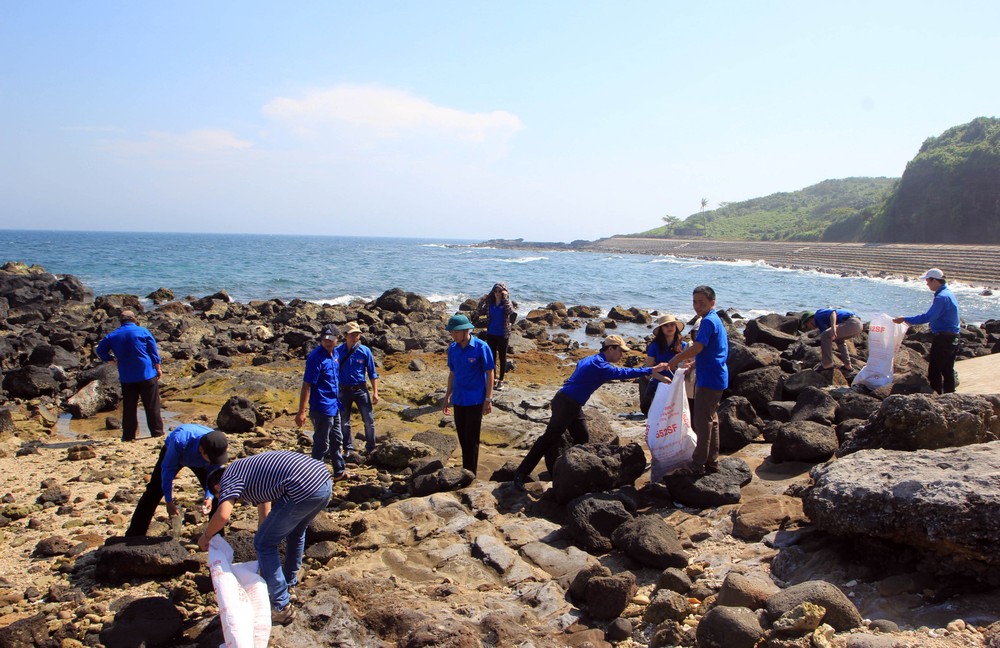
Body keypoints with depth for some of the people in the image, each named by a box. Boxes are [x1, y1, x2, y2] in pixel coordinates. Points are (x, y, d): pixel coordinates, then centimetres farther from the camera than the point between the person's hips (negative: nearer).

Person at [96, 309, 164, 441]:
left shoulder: (112, 335, 5)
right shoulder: (143, 331, -1)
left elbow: (100, 350, 8)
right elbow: (154, 351, -1)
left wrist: (112, 359, 15)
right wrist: (158, 368, 6)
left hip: (126, 377, 2)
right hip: (147, 374, -2)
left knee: (129, 407, 8)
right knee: (152, 405, 4)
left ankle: (128, 435, 8)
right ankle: (157, 431, 6)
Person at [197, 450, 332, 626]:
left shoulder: (228, 477, 8)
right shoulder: (248, 467, 33)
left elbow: (223, 515, -10)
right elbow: (265, 512, 39)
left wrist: (206, 536, 12)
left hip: (304, 490, -9)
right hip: (326, 481, 9)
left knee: (264, 544, 9)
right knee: (295, 532, 35)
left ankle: (282, 608, 14)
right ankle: (289, 583, 50)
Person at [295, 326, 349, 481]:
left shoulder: (334, 355, 6)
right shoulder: (316, 357, -19)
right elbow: (306, 385, -22)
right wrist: (301, 412, -25)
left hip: (334, 406, 9)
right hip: (322, 408, -9)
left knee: (336, 441, 21)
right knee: (321, 445, 1)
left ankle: (339, 472, 35)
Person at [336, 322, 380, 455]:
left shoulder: (365, 351, -5)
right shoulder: (338, 352, -6)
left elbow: (372, 373, 1)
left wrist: (375, 392, -2)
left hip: (361, 390, 0)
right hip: (344, 391, 0)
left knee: (369, 420, 1)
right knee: (344, 422, 10)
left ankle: (370, 448, 17)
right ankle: (348, 449, 25)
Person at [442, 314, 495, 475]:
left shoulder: (481, 347, -13)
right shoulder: (452, 349, 3)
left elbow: (489, 374, -9)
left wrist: (488, 399, -12)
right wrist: (447, 398, 13)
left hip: (475, 400, -5)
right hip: (458, 399, 5)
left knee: (471, 439, 0)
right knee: (462, 438, 15)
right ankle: (465, 472, 29)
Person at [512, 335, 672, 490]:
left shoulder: (592, 360, 11)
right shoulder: (599, 365, -19)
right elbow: (621, 373, -28)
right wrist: (651, 370, -26)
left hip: (573, 406, 10)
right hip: (564, 404, -10)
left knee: (582, 439, 9)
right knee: (549, 439, -6)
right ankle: (521, 474, -1)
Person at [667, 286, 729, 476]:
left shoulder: (708, 321, -17)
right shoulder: (715, 320, 16)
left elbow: (697, 348, -25)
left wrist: (676, 359, -14)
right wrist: (692, 364, 22)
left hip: (709, 380, -11)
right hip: (715, 378, 11)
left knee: (702, 421, -5)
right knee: (711, 419, 15)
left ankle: (698, 464, 1)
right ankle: (712, 461, 22)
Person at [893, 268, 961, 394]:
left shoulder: (942, 297, -20)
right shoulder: (949, 293, 13)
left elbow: (927, 317, -26)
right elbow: (933, 316, 21)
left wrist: (904, 320, -21)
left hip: (942, 340, -10)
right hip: (952, 339, 10)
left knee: (934, 372, -4)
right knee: (947, 371, 15)